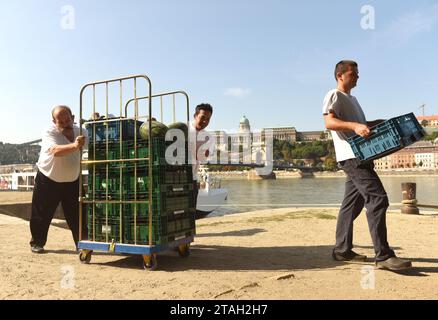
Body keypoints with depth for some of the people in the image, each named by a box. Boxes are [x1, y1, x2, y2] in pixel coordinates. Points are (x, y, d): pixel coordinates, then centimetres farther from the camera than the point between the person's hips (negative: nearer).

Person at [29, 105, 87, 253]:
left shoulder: (80, 131, -8)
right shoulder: (49, 133, -23)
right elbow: (56, 151, -44)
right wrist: (74, 145, -62)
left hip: (72, 181, 3)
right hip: (48, 180, -3)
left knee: (77, 216, 4)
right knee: (42, 215, 8)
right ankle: (37, 243, 29)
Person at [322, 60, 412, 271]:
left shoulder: (352, 99, 27)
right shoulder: (334, 96, -2)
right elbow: (329, 122, -18)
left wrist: (382, 123, 23)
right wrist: (354, 126, -32)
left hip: (361, 155, 10)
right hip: (351, 156, -10)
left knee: (352, 203, 8)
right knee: (377, 198, -17)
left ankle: (342, 250, 15)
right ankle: (383, 256, -15)